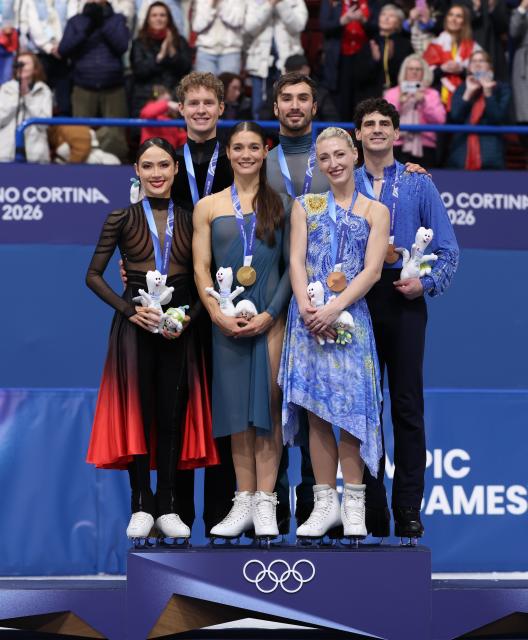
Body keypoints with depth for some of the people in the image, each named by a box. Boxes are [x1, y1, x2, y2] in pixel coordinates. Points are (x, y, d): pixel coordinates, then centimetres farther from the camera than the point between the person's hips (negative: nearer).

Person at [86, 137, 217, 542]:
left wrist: (190, 316, -7)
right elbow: (94, 275, 1)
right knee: (138, 413, -2)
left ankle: (168, 507, 8)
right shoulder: (122, 218, 2)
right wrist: (130, 309, -11)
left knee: (173, 415, 3)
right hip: (136, 324, -2)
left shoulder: (190, 220, 8)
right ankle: (142, 507, 3)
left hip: (179, 326, 2)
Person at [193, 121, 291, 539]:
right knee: (237, 409, 2)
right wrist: (219, 314, -7)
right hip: (228, 319, 2)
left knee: (267, 406, -6)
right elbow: (201, 269, 6)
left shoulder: (279, 204, 7)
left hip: (270, 316, -2)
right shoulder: (209, 207, 10)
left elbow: (291, 265, 2)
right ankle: (244, 503, 6)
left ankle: (265, 504, -4)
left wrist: (271, 313, -9)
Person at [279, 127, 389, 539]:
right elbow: (297, 261, 4)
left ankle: (353, 504, -1)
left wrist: (334, 308, -14)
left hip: (350, 316, -2)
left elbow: (372, 270, -2)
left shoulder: (375, 211, 8)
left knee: (350, 407, -6)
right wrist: (306, 307, -13)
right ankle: (325, 503, 4)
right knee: (317, 411, 0)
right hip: (309, 316, 2)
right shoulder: (305, 206, 13)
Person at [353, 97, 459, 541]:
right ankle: (371, 511, 9)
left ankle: (408, 511, 0)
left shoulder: (418, 185, 7)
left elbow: (448, 249, 5)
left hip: (404, 302, -1)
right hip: (356, 302, 1)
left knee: (407, 406, -3)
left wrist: (426, 282, -11)